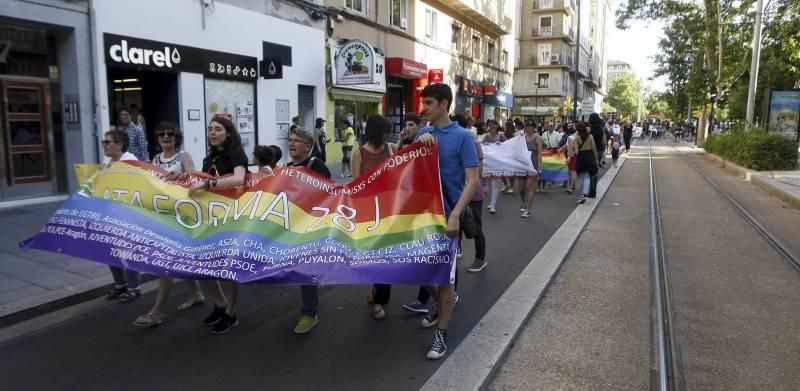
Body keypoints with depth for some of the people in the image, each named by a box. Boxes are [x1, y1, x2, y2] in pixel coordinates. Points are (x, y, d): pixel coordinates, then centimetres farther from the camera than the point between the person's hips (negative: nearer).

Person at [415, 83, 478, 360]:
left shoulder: (462, 137, -10)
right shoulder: (424, 133, 6)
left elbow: (472, 180, -15)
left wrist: (454, 215, -26)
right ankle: (439, 306, 43)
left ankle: (441, 334, 12)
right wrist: (421, 141, -14)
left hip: (447, 214, -5)